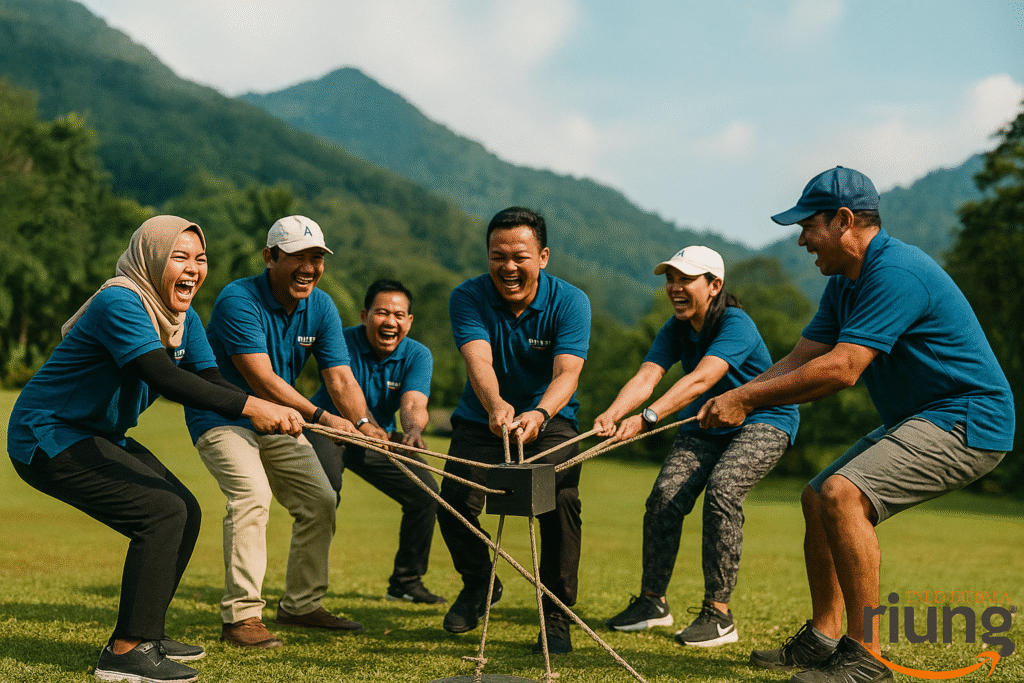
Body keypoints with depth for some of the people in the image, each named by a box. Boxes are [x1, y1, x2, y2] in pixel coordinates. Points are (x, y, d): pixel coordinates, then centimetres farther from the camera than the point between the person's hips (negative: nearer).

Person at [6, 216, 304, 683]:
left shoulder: (184, 318, 4)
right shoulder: (119, 303, -25)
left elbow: (210, 382, -7)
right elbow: (163, 377, -38)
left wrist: (271, 416, -26)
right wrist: (249, 406, -45)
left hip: (99, 437, 10)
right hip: (46, 439, -10)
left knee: (186, 512, 8)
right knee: (163, 512, -19)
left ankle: (145, 635, 19)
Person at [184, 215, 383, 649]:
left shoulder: (321, 307, -5)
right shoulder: (238, 300, -26)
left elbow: (340, 377, -13)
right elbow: (261, 378, -34)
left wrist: (363, 424, -32)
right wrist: (320, 416, -44)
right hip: (221, 414, -7)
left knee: (320, 500, 5)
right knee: (251, 495, -28)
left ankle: (301, 604, 21)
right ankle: (241, 617, -23)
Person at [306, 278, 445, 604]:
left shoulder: (417, 355, -14)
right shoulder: (343, 343, -24)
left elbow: (414, 403, -31)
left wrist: (413, 428, -56)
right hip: (327, 431, -4)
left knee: (425, 492, -7)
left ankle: (406, 582, 11)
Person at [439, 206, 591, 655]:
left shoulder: (569, 302, -15)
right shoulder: (467, 298, -14)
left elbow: (567, 372, -29)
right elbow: (479, 361, -30)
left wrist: (539, 414, -50)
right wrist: (495, 404, -53)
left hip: (549, 420, -1)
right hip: (481, 419, 1)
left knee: (561, 501, -24)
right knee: (455, 500, -16)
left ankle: (556, 615, -5)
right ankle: (478, 582, 16)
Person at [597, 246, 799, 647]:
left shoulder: (736, 325, -25)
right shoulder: (675, 329, -4)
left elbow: (700, 379, -40)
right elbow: (646, 377, -19)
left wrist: (647, 418, -52)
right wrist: (613, 414, -40)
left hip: (763, 422, -6)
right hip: (705, 427, 6)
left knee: (722, 489, -29)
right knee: (665, 494, -14)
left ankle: (718, 615, -20)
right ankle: (652, 602, 2)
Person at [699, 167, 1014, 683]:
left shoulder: (895, 272, -22)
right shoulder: (844, 284, 11)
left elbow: (841, 369, -28)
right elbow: (799, 360, 8)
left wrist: (747, 398, -22)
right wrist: (734, 399, -7)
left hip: (967, 423, -11)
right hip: (919, 421, 11)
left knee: (842, 495, -25)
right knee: (817, 499, 12)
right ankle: (822, 639, 18)